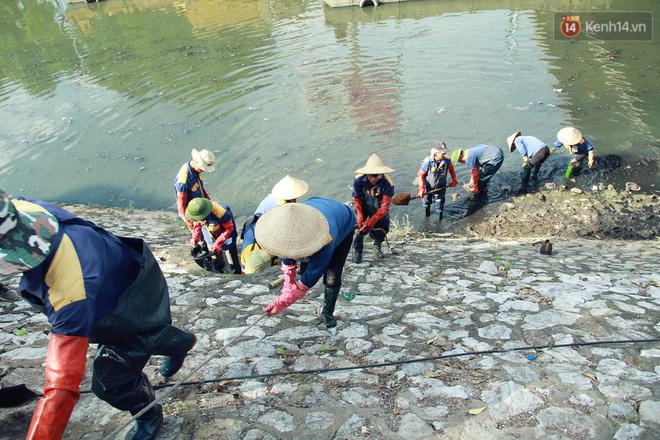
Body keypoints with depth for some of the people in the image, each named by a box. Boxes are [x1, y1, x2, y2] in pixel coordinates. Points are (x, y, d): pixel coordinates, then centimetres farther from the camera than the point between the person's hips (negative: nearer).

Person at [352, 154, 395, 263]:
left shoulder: (388, 183, -32)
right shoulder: (359, 180, -27)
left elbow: (385, 206, -32)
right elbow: (357, 200, -15)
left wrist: (373, 220, -44)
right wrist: (359, 216, -30)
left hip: (379, 209, 1)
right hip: (364, 206, 0)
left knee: (382, 229, -2)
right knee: (360, 224, -23)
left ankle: (377, 245, 30)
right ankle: (357, 250, -10)